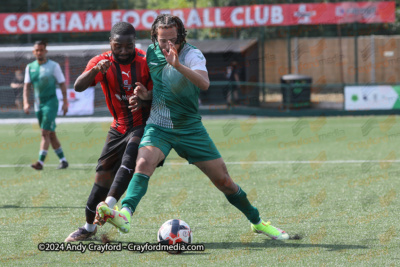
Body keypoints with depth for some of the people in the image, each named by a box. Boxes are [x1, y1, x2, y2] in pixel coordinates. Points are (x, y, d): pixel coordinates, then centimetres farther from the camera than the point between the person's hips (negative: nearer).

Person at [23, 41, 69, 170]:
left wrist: (65, 102, -5)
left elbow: (62, 84, -1)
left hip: (51, 102, -5)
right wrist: (26, 102, -7)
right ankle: (63, 160, 18)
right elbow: (26, 86, 6)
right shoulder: (30, 67, 8)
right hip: (38, 104, 5)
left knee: (45, 133, -14)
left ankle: (40, 162, -19)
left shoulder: (54, 66, -4)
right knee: (51, 134, 10)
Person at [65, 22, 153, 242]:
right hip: (119, 127, 3)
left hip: (144, 124, -3)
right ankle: (89, 227, 16)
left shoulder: (145, 62, -13)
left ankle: (108, 207, -40)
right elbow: (78, 87, -25)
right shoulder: (103, 62, -10)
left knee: (128, 161, -28)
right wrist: (95, 70, -45)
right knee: (103, 172, 4)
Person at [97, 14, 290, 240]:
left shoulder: (192, 55, -16)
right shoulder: (152, 53, -1)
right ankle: (125, 215, -46)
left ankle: (257, 222, 24)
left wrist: (178, 65, -51)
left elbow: (204, 83, -37)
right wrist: (145, 94, -4)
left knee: (224, 181, 3)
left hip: (190, 128, -2)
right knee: (144, 163, -30)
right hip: (159, 127, 2)